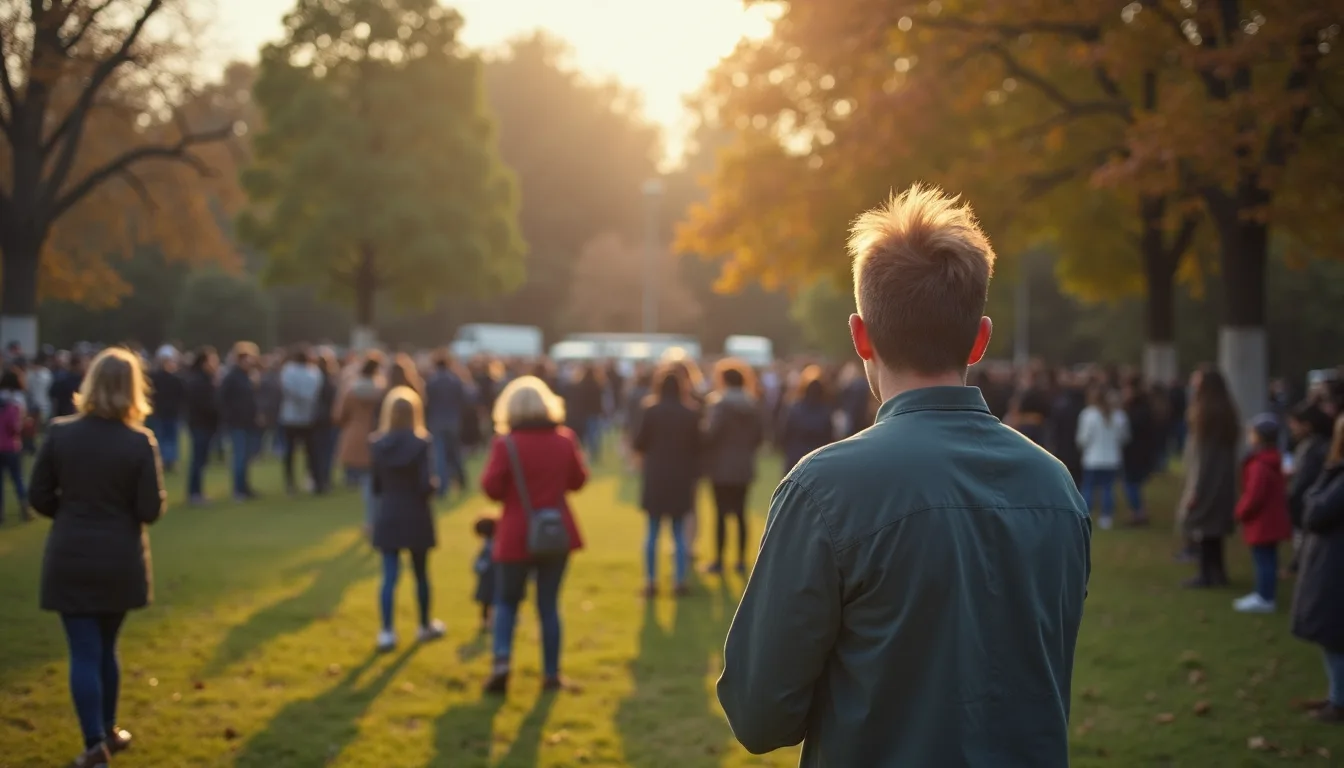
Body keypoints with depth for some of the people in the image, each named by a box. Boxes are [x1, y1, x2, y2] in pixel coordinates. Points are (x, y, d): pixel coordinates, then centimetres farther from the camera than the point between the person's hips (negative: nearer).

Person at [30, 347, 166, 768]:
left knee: (84, 651, 3)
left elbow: (40, 498, -2)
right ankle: (108, 731, 31)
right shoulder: (140, 441, -11)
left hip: (69, 559, -1)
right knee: (105, 646, 19)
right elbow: (152, 509, -10)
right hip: (120, 560, 1)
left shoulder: (60, 433, -8)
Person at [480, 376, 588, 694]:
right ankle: (551, 673, 12)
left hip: (516, 536, -3)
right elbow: (578, 480, 10)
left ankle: (502, 660, -7)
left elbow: (491, 488, -12)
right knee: (549, 604, 11)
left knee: (507, 601, 12)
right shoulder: (564, 440, -1)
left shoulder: (506, 444, -13)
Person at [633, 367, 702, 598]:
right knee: (679, 532, 10)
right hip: (682, 478, 2)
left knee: (653, 532, 7)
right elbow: (696, 446, 2)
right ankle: (681, 581, 6)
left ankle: (651, 582, 6)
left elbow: (639, 444, -6)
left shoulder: (650, 411, -10)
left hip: (655, 477, -2)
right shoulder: (691, 413, -3)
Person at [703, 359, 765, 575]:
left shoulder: (718, 403, -13)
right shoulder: (753, 405, 5)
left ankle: (719, 560, 2)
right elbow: (760, 434, 7)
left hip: (722, 466, -5)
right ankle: (741, 560, 11)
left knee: (721, 513, -1)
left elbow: (711, 433, -18)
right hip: (745, 466, 5)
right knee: (740, 512, 10)